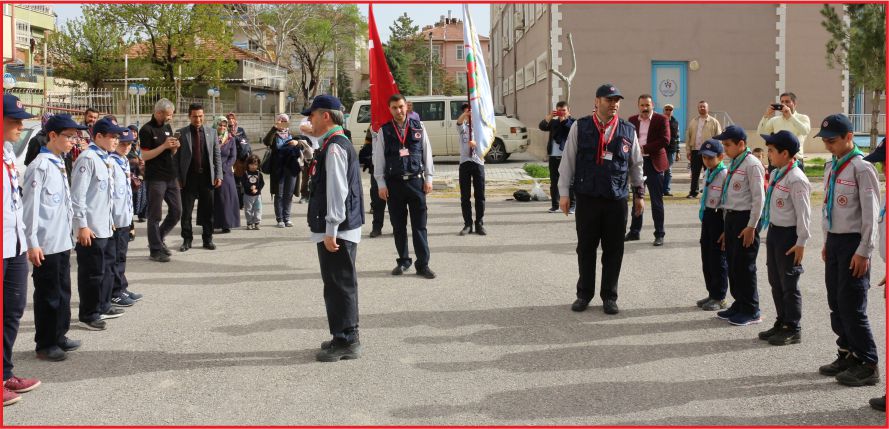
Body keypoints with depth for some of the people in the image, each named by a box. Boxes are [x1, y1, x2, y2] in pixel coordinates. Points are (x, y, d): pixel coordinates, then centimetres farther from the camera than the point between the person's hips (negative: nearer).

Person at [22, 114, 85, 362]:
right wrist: (32, 243, -19)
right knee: (48, 294, 0)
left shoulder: (59, 164, 13)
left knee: (63, 291, 15)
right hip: (46, 244, -9)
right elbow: (30, 205, -17)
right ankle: (45, 344, 10)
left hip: (62, 241, 9)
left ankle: (59, 336, 26)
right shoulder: (41, 165, -14)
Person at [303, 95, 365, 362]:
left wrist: (331, 230, -21)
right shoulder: (337, 144, 16)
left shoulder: (335, 147, -16)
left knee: (339, 284, -3)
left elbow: (337, 190, -22)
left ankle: (346, 342, 5)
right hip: (340, 228, 10)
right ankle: (345, 338, 26)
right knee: (340, 284, 16)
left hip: (338, 230, -10)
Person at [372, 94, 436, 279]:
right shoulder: (384, 131, 3)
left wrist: (428, 179, 3)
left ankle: (423, 264, 3)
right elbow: (378, 159, 4)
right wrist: (381, 184, -1)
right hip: (394, 183, 1)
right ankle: (403, 261, 21)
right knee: (398, 225, 8)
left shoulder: (418, 127, 5)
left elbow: (427, 153, 7)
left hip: (416, 181, 0)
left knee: (419, 225, -1)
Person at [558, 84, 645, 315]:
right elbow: (568, 160, 3)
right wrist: (564, 192, 1)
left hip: (617, 200, 1)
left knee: (614, 250, 6)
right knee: (586, 247, 8)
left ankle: (609, 296, 19)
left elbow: (636, 164, 14)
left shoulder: (628, 131, 5)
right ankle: (584, 294, 22)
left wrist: (639, 194, 15)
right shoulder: (580, 127, 0)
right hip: (587, 198, -1)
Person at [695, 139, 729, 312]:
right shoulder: (707, 173, 10)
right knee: (706, 257, 13)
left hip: (719, 217, -8)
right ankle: (712, 293, 25)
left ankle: (719, 297, 12)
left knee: (718, 258, 1)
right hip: (707, 215, 8)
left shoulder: (725, 175, -17)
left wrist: (726, 230, -17)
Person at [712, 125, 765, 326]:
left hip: (745, 219, -8)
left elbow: (758, 198, -16)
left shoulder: (752, 165, -13)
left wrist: (751, 227, -17)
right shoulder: (734, 165, 14)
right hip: (732, 217, 8)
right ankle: (739, 305, 25)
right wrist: (727, 228, 19)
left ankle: (751, 311, 8)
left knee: (744, 266, -2)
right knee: (732, 264, 13)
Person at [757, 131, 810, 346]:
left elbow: (803, 213, -19)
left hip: (788, 234, -9)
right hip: (774, 231, 9)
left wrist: (801, 242, -18)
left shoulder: (796, 179, -19)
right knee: (775, 282, 17)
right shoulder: (775, 175, 9)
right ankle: (782, 323, 29)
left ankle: (793, 329, 12)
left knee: (789, 284, 1)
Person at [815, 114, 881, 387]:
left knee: (851, 305, -6)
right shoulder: (830, 167, 12)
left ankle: (867, 365, 4)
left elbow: (871, 213, -15)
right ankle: (847, 353, 25)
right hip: (834, 241, 8)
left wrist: (863, 252, -16)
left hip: (853, 243, -8)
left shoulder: (861, 169, -14)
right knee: (836, 303, 13)